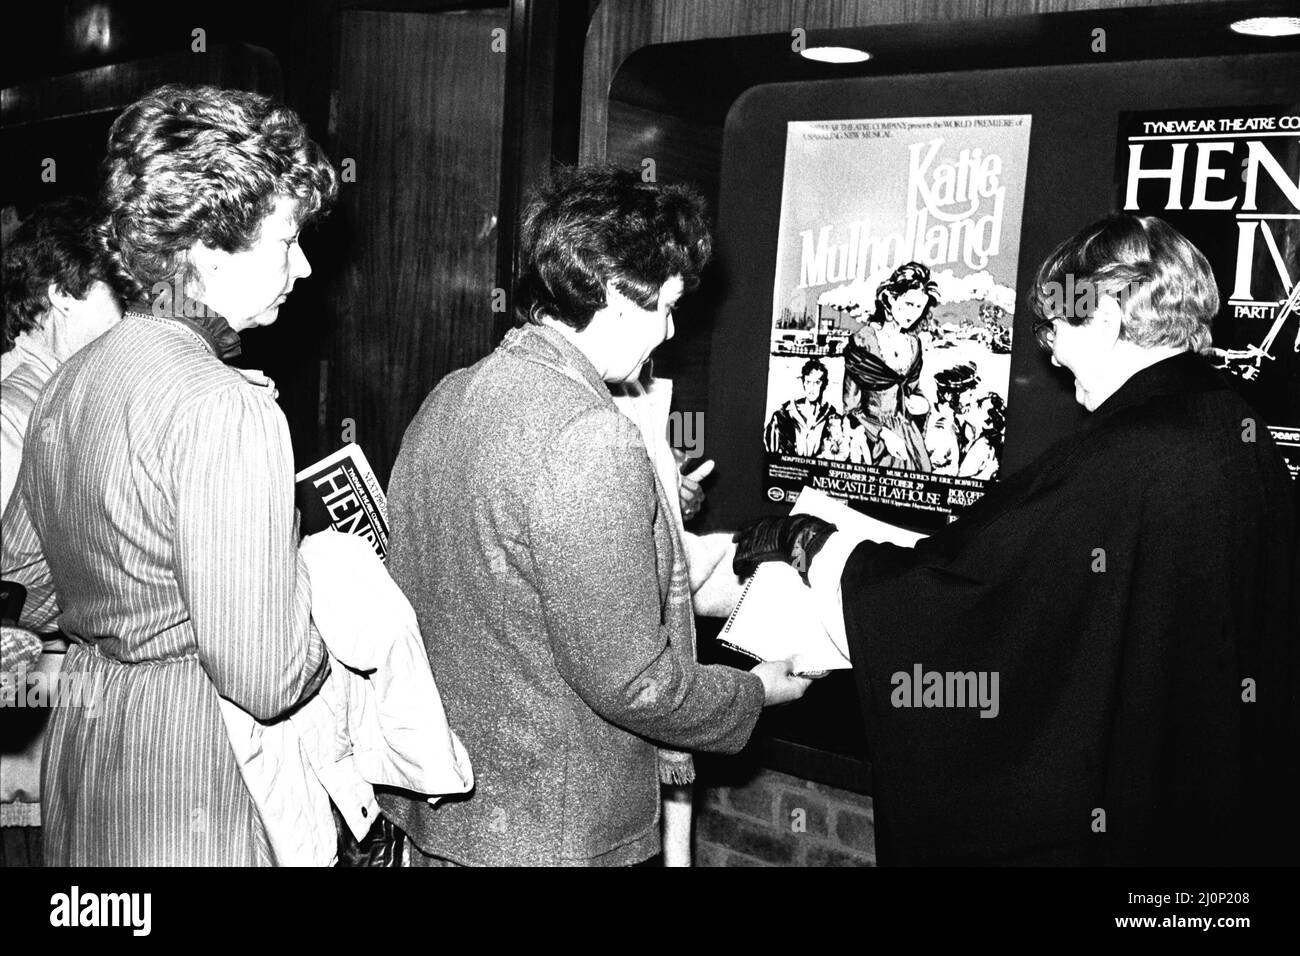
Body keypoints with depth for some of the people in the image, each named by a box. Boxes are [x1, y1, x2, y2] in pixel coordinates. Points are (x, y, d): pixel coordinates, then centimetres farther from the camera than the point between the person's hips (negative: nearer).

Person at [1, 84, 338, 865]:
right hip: (185, 802, -8)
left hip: (81, 741, 9)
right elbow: (266, 678, -26)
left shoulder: (72, 380, 3)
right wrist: (333, 595, -8)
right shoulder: (226, 410, -25)